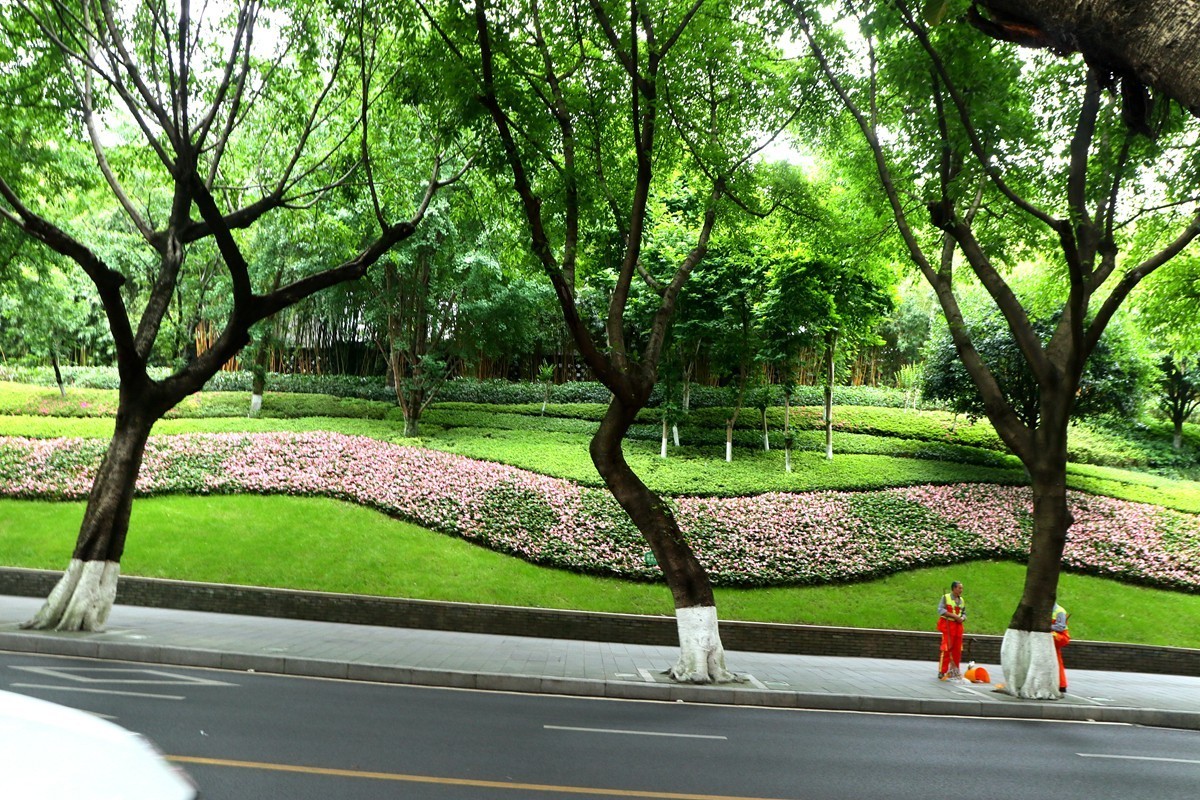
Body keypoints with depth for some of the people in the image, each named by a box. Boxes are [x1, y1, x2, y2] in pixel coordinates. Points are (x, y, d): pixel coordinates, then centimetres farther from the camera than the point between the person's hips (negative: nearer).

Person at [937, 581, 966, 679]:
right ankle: (942, 672, -3)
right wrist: (954, 615, -20)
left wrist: (962, 618, -4)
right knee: (946, 649, -8)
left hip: (958, 626, 6)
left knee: (957, 650, 8)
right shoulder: (945, 597, -4)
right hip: (948, 625, -6)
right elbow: (940, 609, -14)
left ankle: (954, 671, 20)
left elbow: (964, 613, 19)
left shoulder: (962, 600, 14)